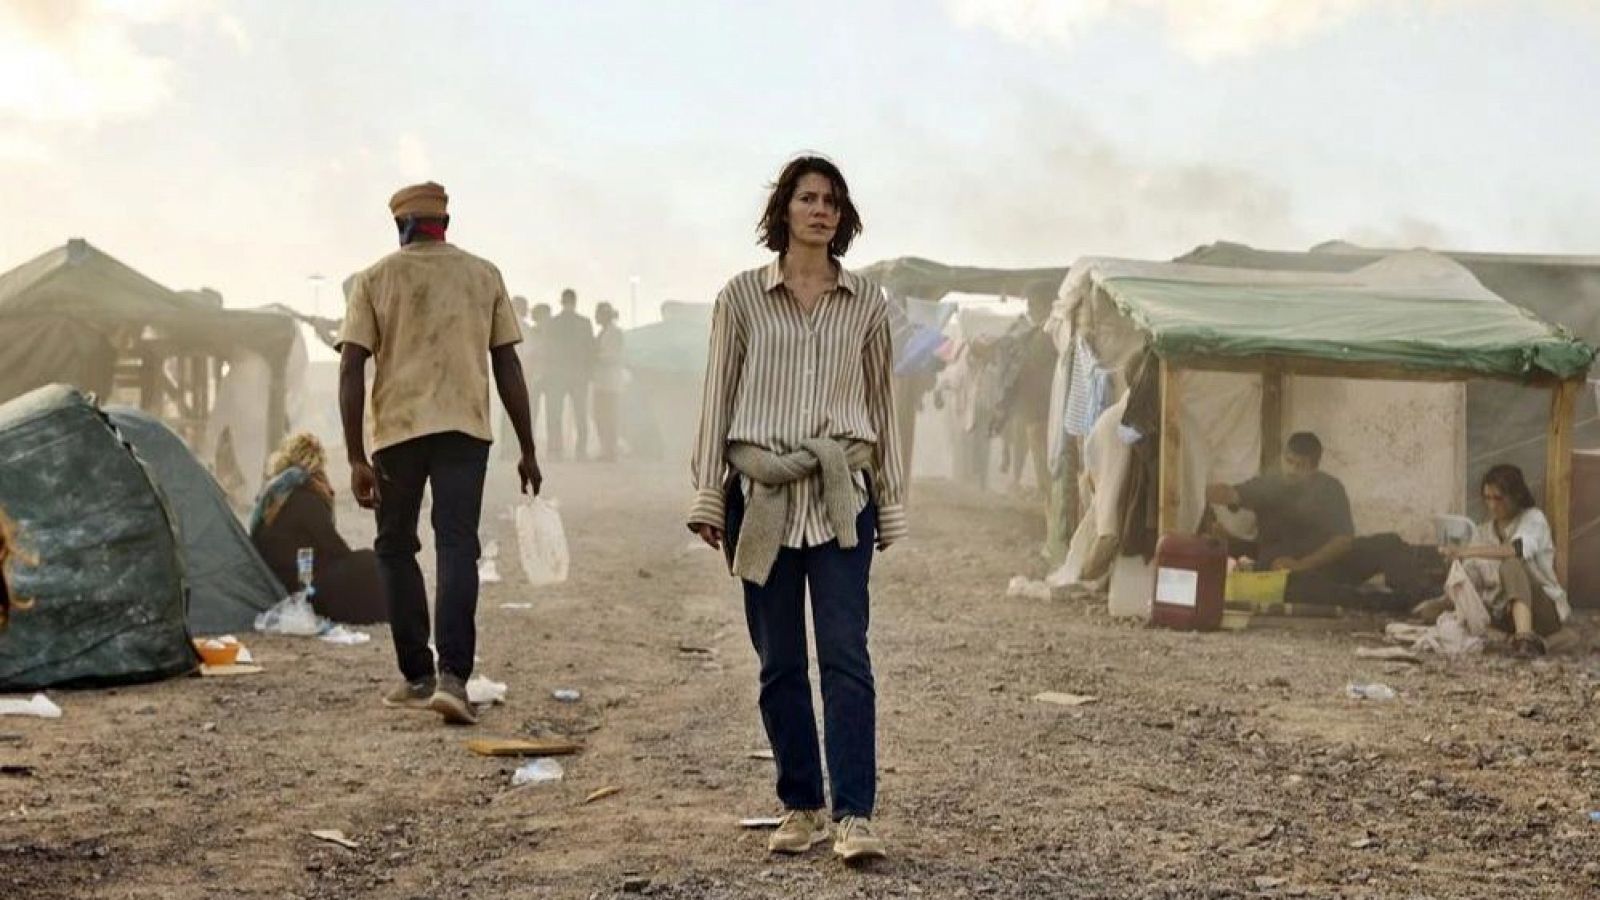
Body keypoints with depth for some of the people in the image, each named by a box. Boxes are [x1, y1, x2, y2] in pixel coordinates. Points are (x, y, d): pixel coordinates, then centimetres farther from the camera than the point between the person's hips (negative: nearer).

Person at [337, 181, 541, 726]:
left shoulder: (375, 279, 5)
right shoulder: (484, 276, 10)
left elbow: (351, 368, -3)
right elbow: (507, 366, 8)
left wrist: (356, 458, -4)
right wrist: (527, 449, 13)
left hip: (397, 429, 0)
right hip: (465, 427, 1)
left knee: (396, 547, 13)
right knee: (457, 547, -2)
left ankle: (417, 676, 16)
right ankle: (452, 676, -17)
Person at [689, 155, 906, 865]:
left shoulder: (866, 302, 8)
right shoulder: (742, 296, 5)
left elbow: (881, 401, 12)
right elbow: (717, 397, 5)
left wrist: (890, 502, 11)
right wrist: (707, 494, 0)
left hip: (840, 493, 0)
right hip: (761, 492, 0)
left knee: (846, 653, -8)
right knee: (778, 660, 4)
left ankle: (853, 816, -8)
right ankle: (801, 807, 15)